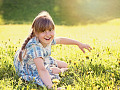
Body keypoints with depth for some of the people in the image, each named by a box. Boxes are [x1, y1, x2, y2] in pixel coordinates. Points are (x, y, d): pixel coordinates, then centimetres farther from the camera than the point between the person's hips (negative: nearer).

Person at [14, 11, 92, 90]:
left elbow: (61, 40, 6)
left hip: (41, 60, 8)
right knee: (56, 71, -21)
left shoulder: (47, 40, -17)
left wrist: (79, 44, 9)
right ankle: (61, 71, 10)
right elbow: (41, 70, -49)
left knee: (64, 65, 10)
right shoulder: (35, 47, -43)